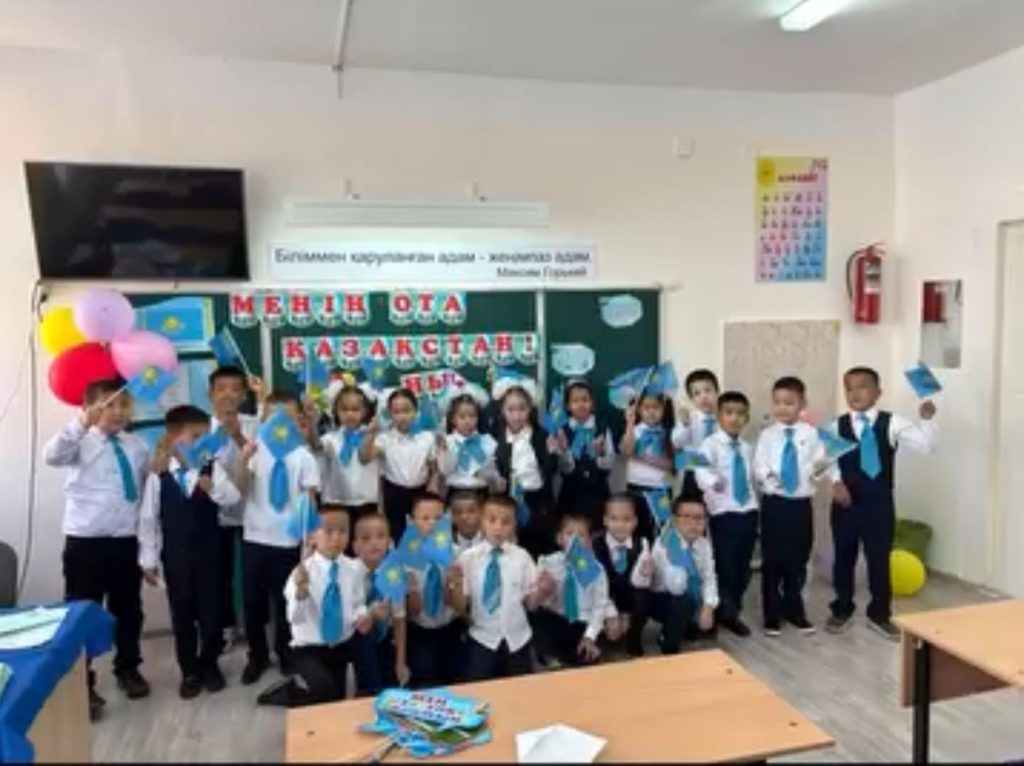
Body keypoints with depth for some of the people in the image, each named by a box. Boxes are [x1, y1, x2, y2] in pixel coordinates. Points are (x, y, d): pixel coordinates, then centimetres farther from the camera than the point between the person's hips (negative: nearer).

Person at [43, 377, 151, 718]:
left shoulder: (137, 446, 7)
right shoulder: (81, 442, -7)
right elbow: (52, 456, -29)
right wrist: (83, 422, -42)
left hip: (126, 541, 4)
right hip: (84, 542, -4)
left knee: (128, 609, 17)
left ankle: (127, 670, 37)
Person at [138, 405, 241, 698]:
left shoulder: (213, 468, -4)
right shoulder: (158, 476, -5)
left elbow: (233, 499, -15)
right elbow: (148, 518, -2)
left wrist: (212, 486, -34)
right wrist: (148, 559, -1)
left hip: (208, 554, 0)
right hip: (175, 556, 0)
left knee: (212, 611, 8)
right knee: (182, 615, 10)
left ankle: (209, 664, 29)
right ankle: (189, 671, 26)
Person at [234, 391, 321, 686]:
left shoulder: (303, 456, -5)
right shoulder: (257, 450, 0)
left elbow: (310, 500, -4)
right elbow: (241, 488, -8)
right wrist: (244, 459, -23)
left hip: (287, 540, -2)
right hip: (254, 537, 2)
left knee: (285, 601, 10)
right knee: (252, 601, 11)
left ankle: (286, 654, 29)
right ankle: (257, 656, 29)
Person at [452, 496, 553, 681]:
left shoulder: (522, 557, -3)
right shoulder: (468, 557, -7)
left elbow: (530, 603, -3)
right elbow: (460, 608, -6)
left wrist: (542, 592, -22)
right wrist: (455, 586, -25)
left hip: (517, 640, 2)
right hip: (482, 640, -1)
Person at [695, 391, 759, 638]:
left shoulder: (747, 448, 11)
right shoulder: (710, 444, -8)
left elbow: (752, 477, 18)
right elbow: (701, 470, -26)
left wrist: (756, 503, 13)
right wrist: (712, 482, -45)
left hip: (748, 512, 5)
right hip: (723, 513, -5)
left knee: (743, 567, 11)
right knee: (725, 566, -1)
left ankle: (733, 612, 28)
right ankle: (724, 612, 17)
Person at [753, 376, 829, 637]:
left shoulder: (810, 434, 1)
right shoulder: (767, 435, 0)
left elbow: (820, 464, -1)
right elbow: (758, 468, -5)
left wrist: (820, 464, -21)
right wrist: (768, 476, -23)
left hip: (801, 504, 1)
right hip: (774, 503, -1)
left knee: (798, 560, 12)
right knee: (772, 561, 5)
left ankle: (794, 610, 31)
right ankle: (772, 614, 19)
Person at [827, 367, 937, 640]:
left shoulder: (892, 423, -5)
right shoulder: (837, 426, -3)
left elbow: (924, 445, -12)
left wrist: (926, 420, -25)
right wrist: (836, 482, -16)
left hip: (879, 503, -1)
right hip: (846, 502, 1)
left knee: (880, 559, 8)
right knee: (843, 557, 12)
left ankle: (879, 614, 27)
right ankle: (842, 610, 29)